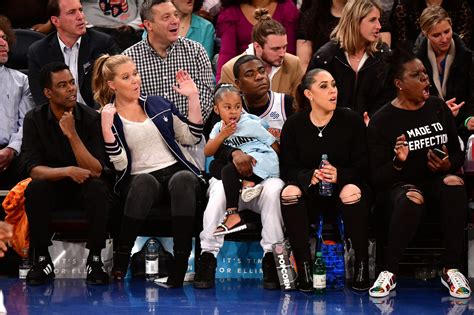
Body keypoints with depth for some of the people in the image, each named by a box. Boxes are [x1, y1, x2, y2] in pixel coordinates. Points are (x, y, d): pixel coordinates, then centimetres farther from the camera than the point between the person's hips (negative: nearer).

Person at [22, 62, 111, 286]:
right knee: (35, 189, -32)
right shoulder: (34, 119, -8)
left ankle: (95, 258, -19)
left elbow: (96, 171, -19)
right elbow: (33, 169, -16)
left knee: (97, 188, -34)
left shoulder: (91, 118, -13)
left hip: (84, 187, -1)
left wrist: (72, 134, -28)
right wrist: (68, 171, -33)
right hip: (52, 188, 1)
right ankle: (42, 259, -16)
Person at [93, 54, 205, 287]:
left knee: (182, 180, -35)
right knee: (144, 181, -39)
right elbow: (120, 164, -7)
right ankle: (121, 259, -34)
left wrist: (193, 98, 9)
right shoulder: (108, 117, 7)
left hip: (177, 170, 3)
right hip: (140, 179, -3)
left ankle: (180, 263, -38)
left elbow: (192, 137, 15)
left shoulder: (158, 104, 20)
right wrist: (106, 126, -16)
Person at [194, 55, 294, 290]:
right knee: (220, 188, -33)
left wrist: (280, 140, -19)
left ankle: (271, 259, -33)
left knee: (274, 189, -36)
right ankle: (207, 256, -36)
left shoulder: (285, 103, 5)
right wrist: (234, 153, -29)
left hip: (271, 176, -1)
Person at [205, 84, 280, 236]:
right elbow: (208, 152, 1)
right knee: (214, 166, -8)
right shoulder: (219, 128, 12)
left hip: (265, 161, -7)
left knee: (228, 170, -27)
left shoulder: (251, 124, -4)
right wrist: (222, 135, -9)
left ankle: (233, 216, -32)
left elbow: (275, 147, 1)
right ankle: (247, 182, -25)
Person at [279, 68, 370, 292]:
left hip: (343, 185, -1)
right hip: (309, 190, 1)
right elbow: (287, 168, -3)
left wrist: (340, 175, -25)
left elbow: (363, 165, -4)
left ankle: (361, 265, -24)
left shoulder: (351, 120, -1)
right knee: (289, 192, -31)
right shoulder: (294, 125, 2)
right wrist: (309, 177, -25)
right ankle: (304, 265, -27)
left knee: (353, 193, -35)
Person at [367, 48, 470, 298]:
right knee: (412, 197, -39)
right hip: (398, 187, -3)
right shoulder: (382, 120, -3)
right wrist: (398, 163, -26)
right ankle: (388, 272, -23)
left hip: (437, 184, 3)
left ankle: (451, 269, -24)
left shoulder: (438, 108, 10)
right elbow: (377, 177, -6)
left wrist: (448, 165, -7)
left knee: (454, 182, -32)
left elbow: (458, 154, 16)